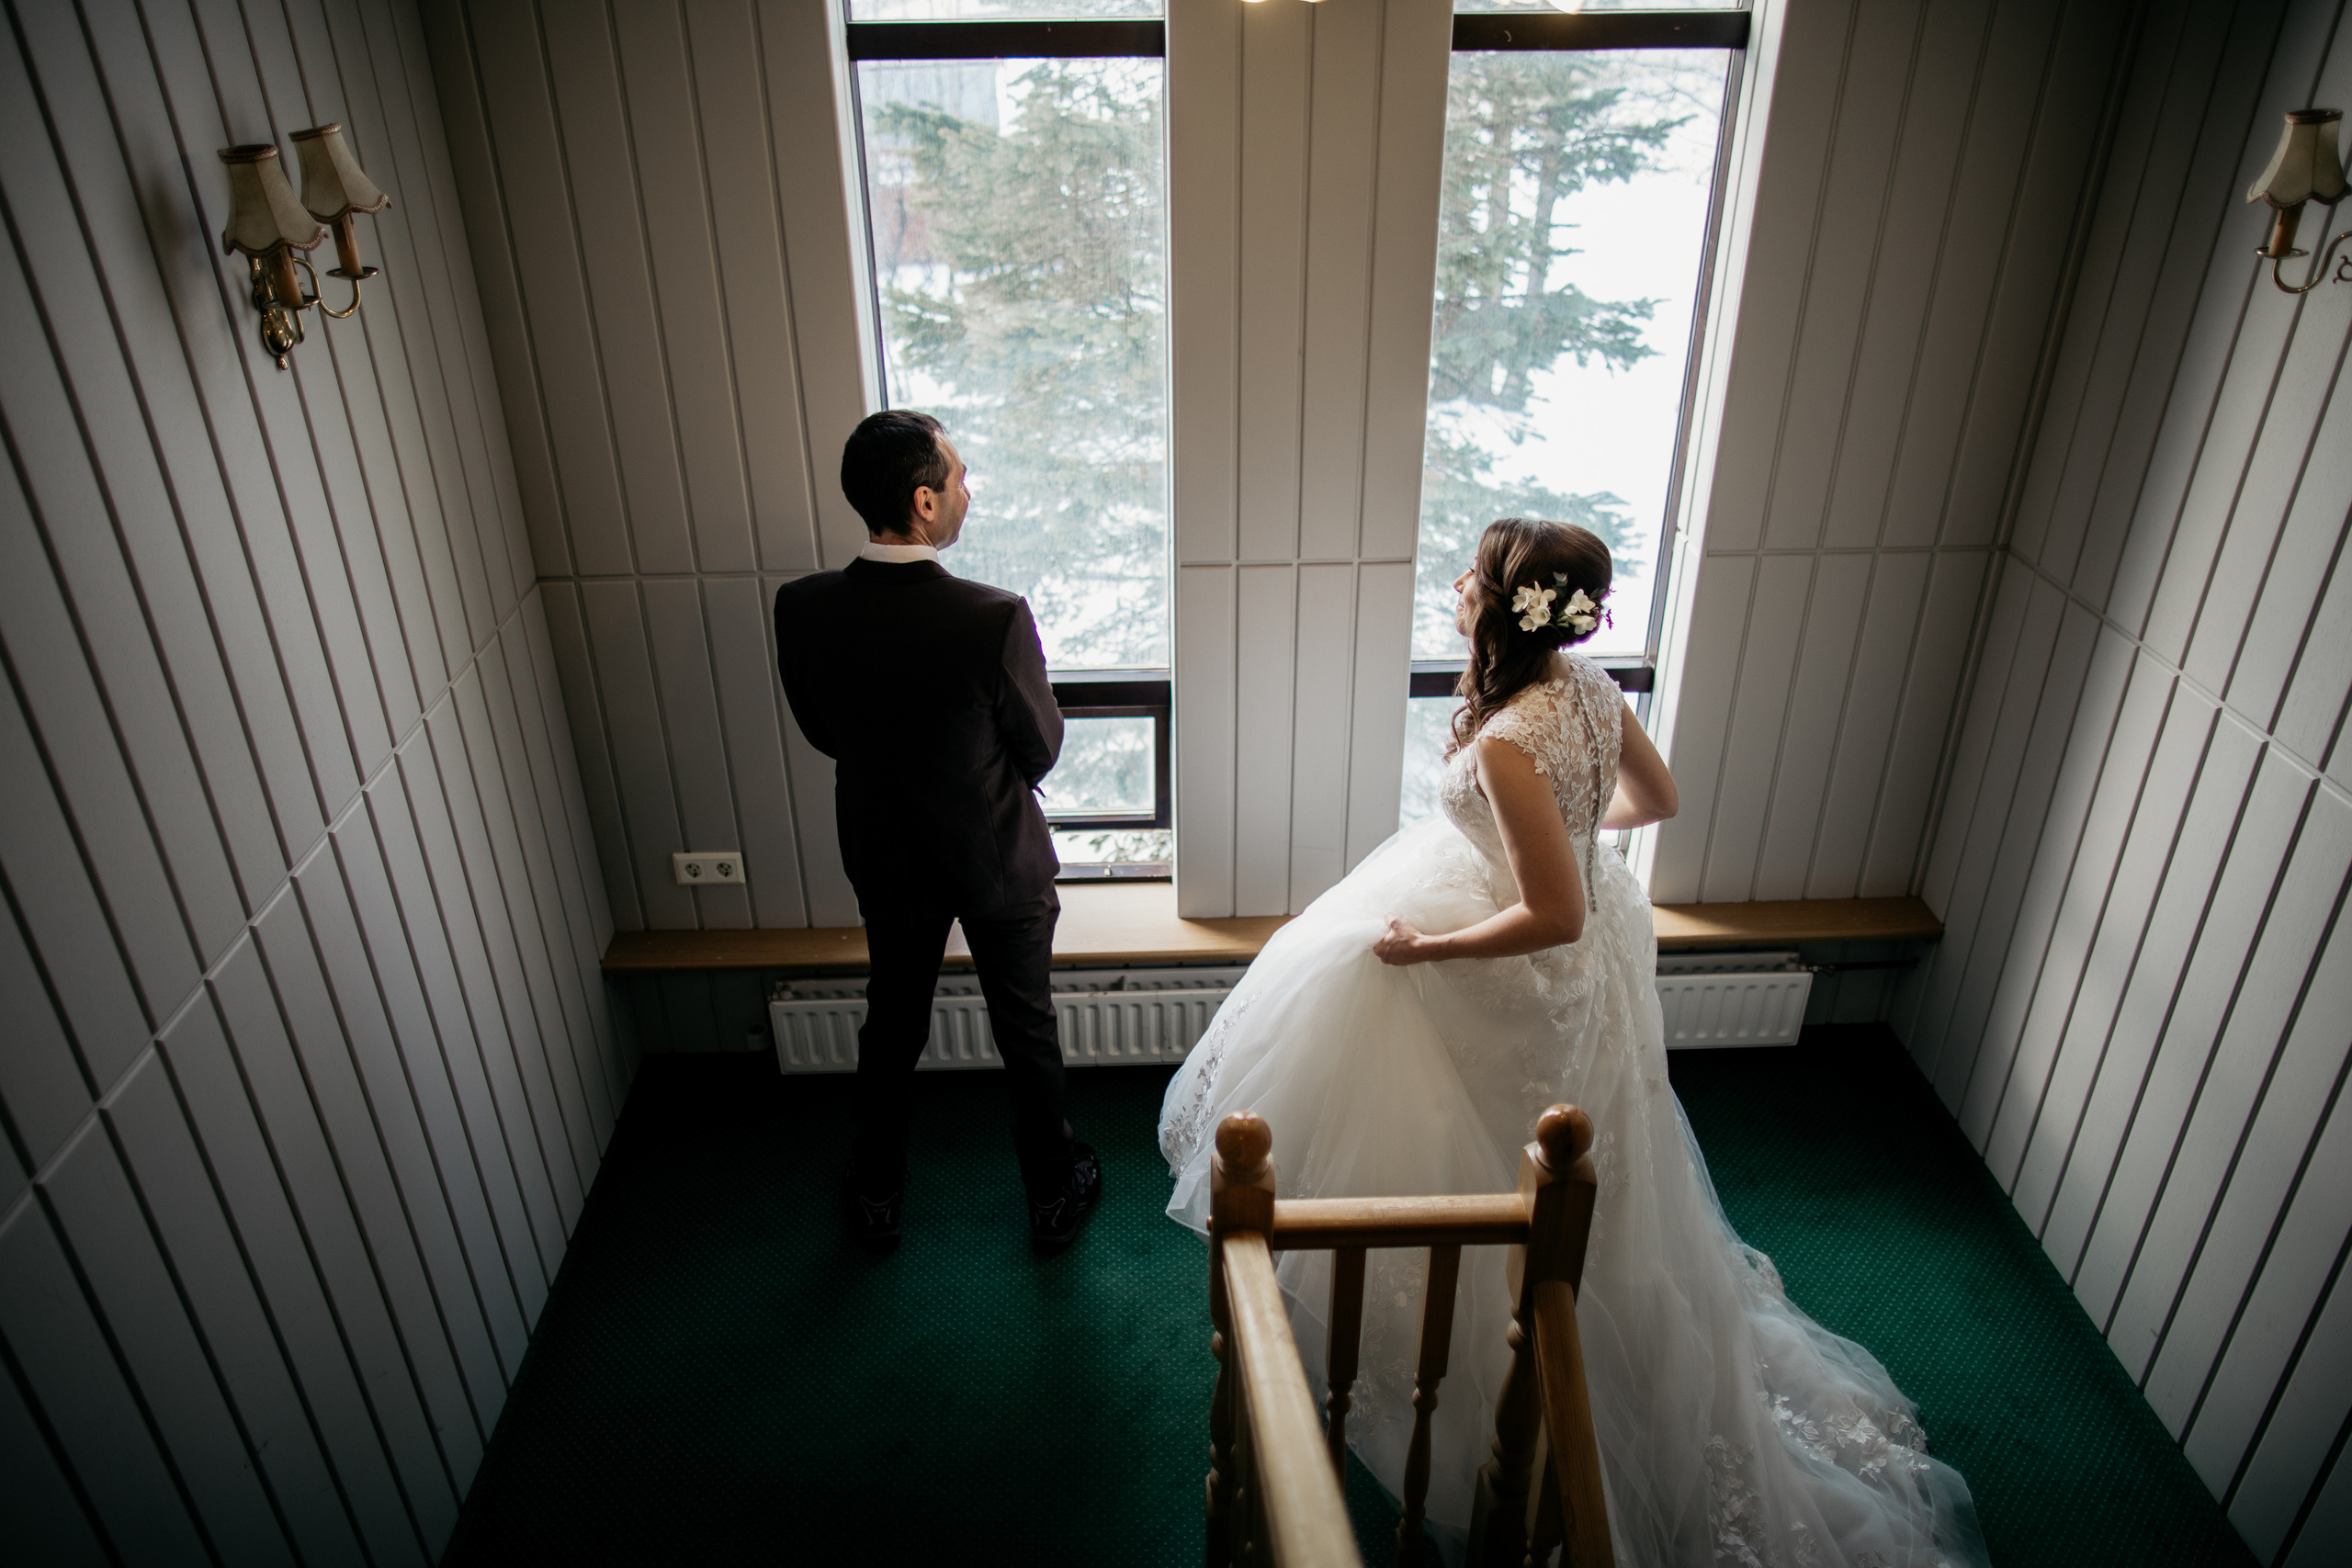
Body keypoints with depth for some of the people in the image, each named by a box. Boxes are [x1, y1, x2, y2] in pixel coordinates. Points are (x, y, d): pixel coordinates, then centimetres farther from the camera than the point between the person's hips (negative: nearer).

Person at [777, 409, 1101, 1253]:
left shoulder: (800, 609, -19)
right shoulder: (996, 618, -30)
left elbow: (823, 732, -2)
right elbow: (1041, 749, -14)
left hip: (886, 862, 3)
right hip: (1000, 864, -3)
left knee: (891, 1029, 24)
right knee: (1027, 1032, 19)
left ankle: (877, 1198, 43)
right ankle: (1054, 1193, 40)